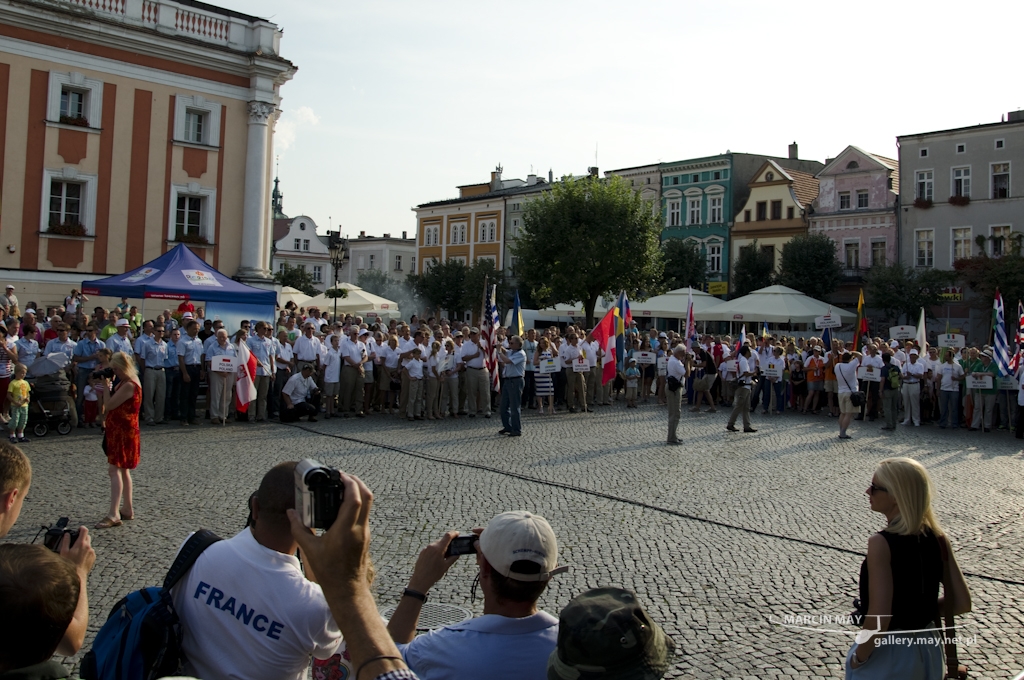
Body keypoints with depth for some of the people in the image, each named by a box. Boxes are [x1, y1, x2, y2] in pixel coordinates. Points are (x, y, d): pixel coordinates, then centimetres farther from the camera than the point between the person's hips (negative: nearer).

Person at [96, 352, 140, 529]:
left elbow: (109, 405, -21)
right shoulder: (124, 383, 13)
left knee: (115, 470, -15)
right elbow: (111, 403, 18)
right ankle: (128, 509, 25)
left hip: (123, 432, -11)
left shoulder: (129, 385, -20)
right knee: (123, 470, 16)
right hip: (118, 431, 11)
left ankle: (113, 514, -19)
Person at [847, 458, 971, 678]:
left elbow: (878, 616, -27)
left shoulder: (881, 544, -24)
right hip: (927, 649, 6)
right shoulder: (938, 538, -6)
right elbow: (961, 603, -1)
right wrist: (920, 610, 10)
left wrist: (859, 656, -14)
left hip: (885, 657, -6)